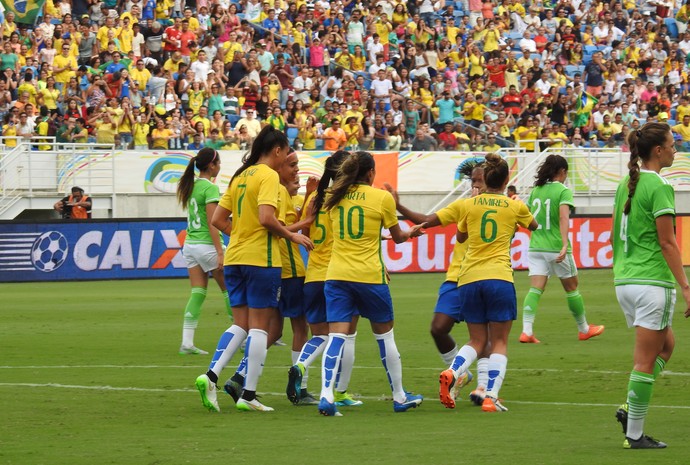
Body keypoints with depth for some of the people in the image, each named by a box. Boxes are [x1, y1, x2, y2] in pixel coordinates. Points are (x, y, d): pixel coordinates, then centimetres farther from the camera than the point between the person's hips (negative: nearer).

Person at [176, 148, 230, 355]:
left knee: (198, 293, 5)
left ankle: (187, 342, -4)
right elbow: (212, 223, -18)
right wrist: (220, 252, -19)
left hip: (190, 243, 7)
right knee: (230, 291, 5)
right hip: (208, 245, -7)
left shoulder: (191, 186, 10)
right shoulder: (210, 188, -14)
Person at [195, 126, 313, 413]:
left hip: (235, 257, 7)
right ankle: (248, 395, -2)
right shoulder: (268, 175, -10)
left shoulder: (240, 176, 14)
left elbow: (218, 220, 13)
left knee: (241, 324, 11)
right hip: (261, 258, -7)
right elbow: (266, 218, -22)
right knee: (259, 326, -1)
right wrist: (291, 236, -9)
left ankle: (211, 375, -9)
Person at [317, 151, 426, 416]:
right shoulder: (382, 198, -3)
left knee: (336, 336, -4)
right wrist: (411, 232, 33)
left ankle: (326, 394, -24)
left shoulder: (335, 198, 7)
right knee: (384, 335, 13)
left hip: (336, 275, 3)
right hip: (370, 275, -3)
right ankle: (399, 397, 24)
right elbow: (397, 237, 10)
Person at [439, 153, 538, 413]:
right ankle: (491, 397, -11)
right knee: (499, 343, 4)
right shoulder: (515, 207, 6)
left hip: (468, 279, 3)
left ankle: (451, 373, -15)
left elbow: (460, 237, 25)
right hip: (499, 278, -2)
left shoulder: (471, 205, 9)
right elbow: (533, 225, 29)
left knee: (477, 340, 12)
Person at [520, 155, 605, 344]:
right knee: (571, 288, 12)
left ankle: (526, 331, -19)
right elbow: (564, 218, -21)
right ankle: (584, 329, 27)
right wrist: (565, 245, -29)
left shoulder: (536, 191, 9)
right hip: (556, 248, -4)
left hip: (535, 248, 4)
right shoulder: (563, 191, -7)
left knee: (535, 290, -2)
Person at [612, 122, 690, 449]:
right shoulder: (659, 186, -14)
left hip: (624, 280, 8)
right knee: (645, 360, -2)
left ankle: (630, 408, 8)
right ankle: (635, 434, 1)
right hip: (652, 281, -8)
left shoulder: (625, 184, 11)